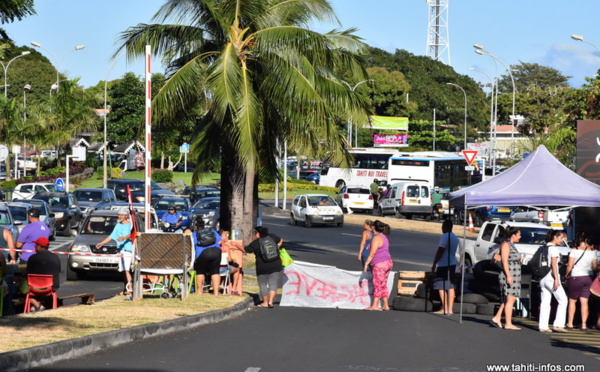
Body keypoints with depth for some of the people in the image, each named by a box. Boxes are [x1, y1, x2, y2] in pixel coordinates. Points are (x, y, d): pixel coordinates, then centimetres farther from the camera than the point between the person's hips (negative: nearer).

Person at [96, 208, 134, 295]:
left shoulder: (130, 225, -4)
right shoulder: (118, 226, 19)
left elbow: (131, 235, -23)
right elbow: (111, 236, 26)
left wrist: (123, 238, -41)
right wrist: (101, 243, 25)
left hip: (128, 249, -8)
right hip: (121, 249, 8)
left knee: (126, 269, -15)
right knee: (123, 270, 8)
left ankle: (130, 287, -18)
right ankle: (126, 288, 12)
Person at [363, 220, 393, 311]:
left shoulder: (377, 238, -14)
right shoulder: (384, 237, 16)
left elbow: (372, 253, -19)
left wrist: (366, 264, -16)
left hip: (379, 265, -9)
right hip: (388, 262, 9)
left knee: (377, 285, -5)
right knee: (383, 285, 13)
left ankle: (374, 305, -3)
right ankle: (385, 305, 14)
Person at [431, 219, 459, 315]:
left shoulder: (445, 236, -14)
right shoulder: (455, 238, 15)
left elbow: (440, 251, -17)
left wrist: (434, 264, -12)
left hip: (443, 265, -9)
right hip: (452, 264, 9)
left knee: (441, 287, -6)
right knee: (450, 287, 8)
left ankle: (444, 308, -10)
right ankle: (450, 309, 6)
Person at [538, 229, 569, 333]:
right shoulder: (553, 248, -9)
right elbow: (553, 264, -16)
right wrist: (556, 279, -18)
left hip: (543, 278, 8)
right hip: (551, 277, -8)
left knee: (545, 302, 6)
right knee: (563, 300, 1)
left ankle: (543, 326, 2)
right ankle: (558, 324, -4)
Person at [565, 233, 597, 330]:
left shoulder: (574, 251, -8)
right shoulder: (592, 252, -1)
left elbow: (569, 266, -8)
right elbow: (594, 266, 4)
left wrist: (567, 275, 7)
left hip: (576, 277, -3)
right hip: (589, 278, 3)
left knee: (572, 301, 10)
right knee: (584, 302, 3)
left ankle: (570, 323, 11)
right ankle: (584, 324, -1)